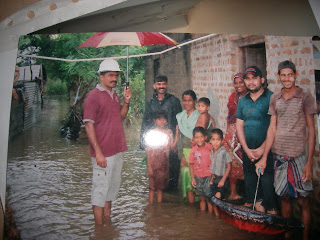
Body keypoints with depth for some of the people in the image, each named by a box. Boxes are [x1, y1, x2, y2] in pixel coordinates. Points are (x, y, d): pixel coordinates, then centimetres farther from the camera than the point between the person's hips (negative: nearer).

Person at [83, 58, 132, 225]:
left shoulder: (114, 95, 13)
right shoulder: (93, 96, -11)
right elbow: (89, 126, -15)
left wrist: (126, 102, 3)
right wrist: (98, 152, -20)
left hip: (117, 150, 9)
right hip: (103, 153, -8)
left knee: (113, 186, 18)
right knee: (100, 188, 0)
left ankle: (107, 219, 34)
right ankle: (99, 227, 12)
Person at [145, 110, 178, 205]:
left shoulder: (169, 132, 4)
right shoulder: (150, 133, -6)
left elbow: (172, 146, -5)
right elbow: (148, 151, -7)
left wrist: (177, 133, -10)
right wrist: (149, 166, -11)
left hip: (164, 163, 4)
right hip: (153, 162, -3)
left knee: (160, 186, 13)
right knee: (152, 186, 2)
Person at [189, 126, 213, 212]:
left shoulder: (210, 148, -8)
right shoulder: (193, 150, -4)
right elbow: (191, 164, 2)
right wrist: (192, 177, -1)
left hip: (209, 176, -2)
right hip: (198, 177, 2)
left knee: (208, 197, -3)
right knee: (201, 198, 13)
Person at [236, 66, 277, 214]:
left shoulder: (271, 98, -3)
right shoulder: (242, 101, 12)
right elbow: (239, 125, 9)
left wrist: (262, 149, -10)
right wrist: (247, 149, -1)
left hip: (267, 150, -5)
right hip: (247, 150, 5)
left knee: (267, 183, -6)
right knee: (250, 181, 9)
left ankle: (271, 210, 9)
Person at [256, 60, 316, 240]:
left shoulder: (305, 97, -2)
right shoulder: (275, 98, 9)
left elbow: (311, 131, -3)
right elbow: (272, 128, 9)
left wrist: (309, 162, -9)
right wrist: (264, 158, 4)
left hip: (299, 156, -3)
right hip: (279, 155, 4)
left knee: (303, 200, 2)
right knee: (284, 197, 12)